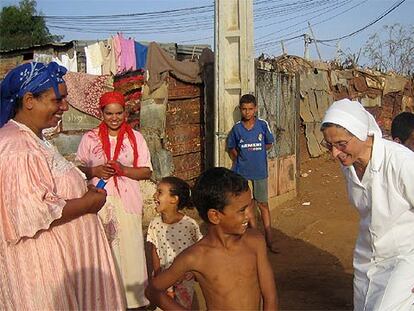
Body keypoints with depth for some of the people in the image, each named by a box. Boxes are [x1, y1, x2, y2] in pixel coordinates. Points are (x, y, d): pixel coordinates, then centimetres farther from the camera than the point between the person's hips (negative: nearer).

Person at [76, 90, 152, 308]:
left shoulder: (135, 137, 5)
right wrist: (95, 171, -11)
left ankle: (133, 296, 13)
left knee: (129, 249, -2)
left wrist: (123, 169, -13)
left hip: (127, 202, 0)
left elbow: (147, 172, 4)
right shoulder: (90, 138, 5)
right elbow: (78, 169, 8)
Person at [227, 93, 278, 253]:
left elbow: (269, 144, 6)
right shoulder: (237, 128, -4)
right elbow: (231, 148, 10)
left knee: (263, 204, 5)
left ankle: (269, 239, 14)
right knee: (248, 204, 9)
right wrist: (240, 159, 0)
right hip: (243, 172, 1)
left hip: (260, 171, -1)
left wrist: (255, 152, 0)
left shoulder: (262, 125, -7)